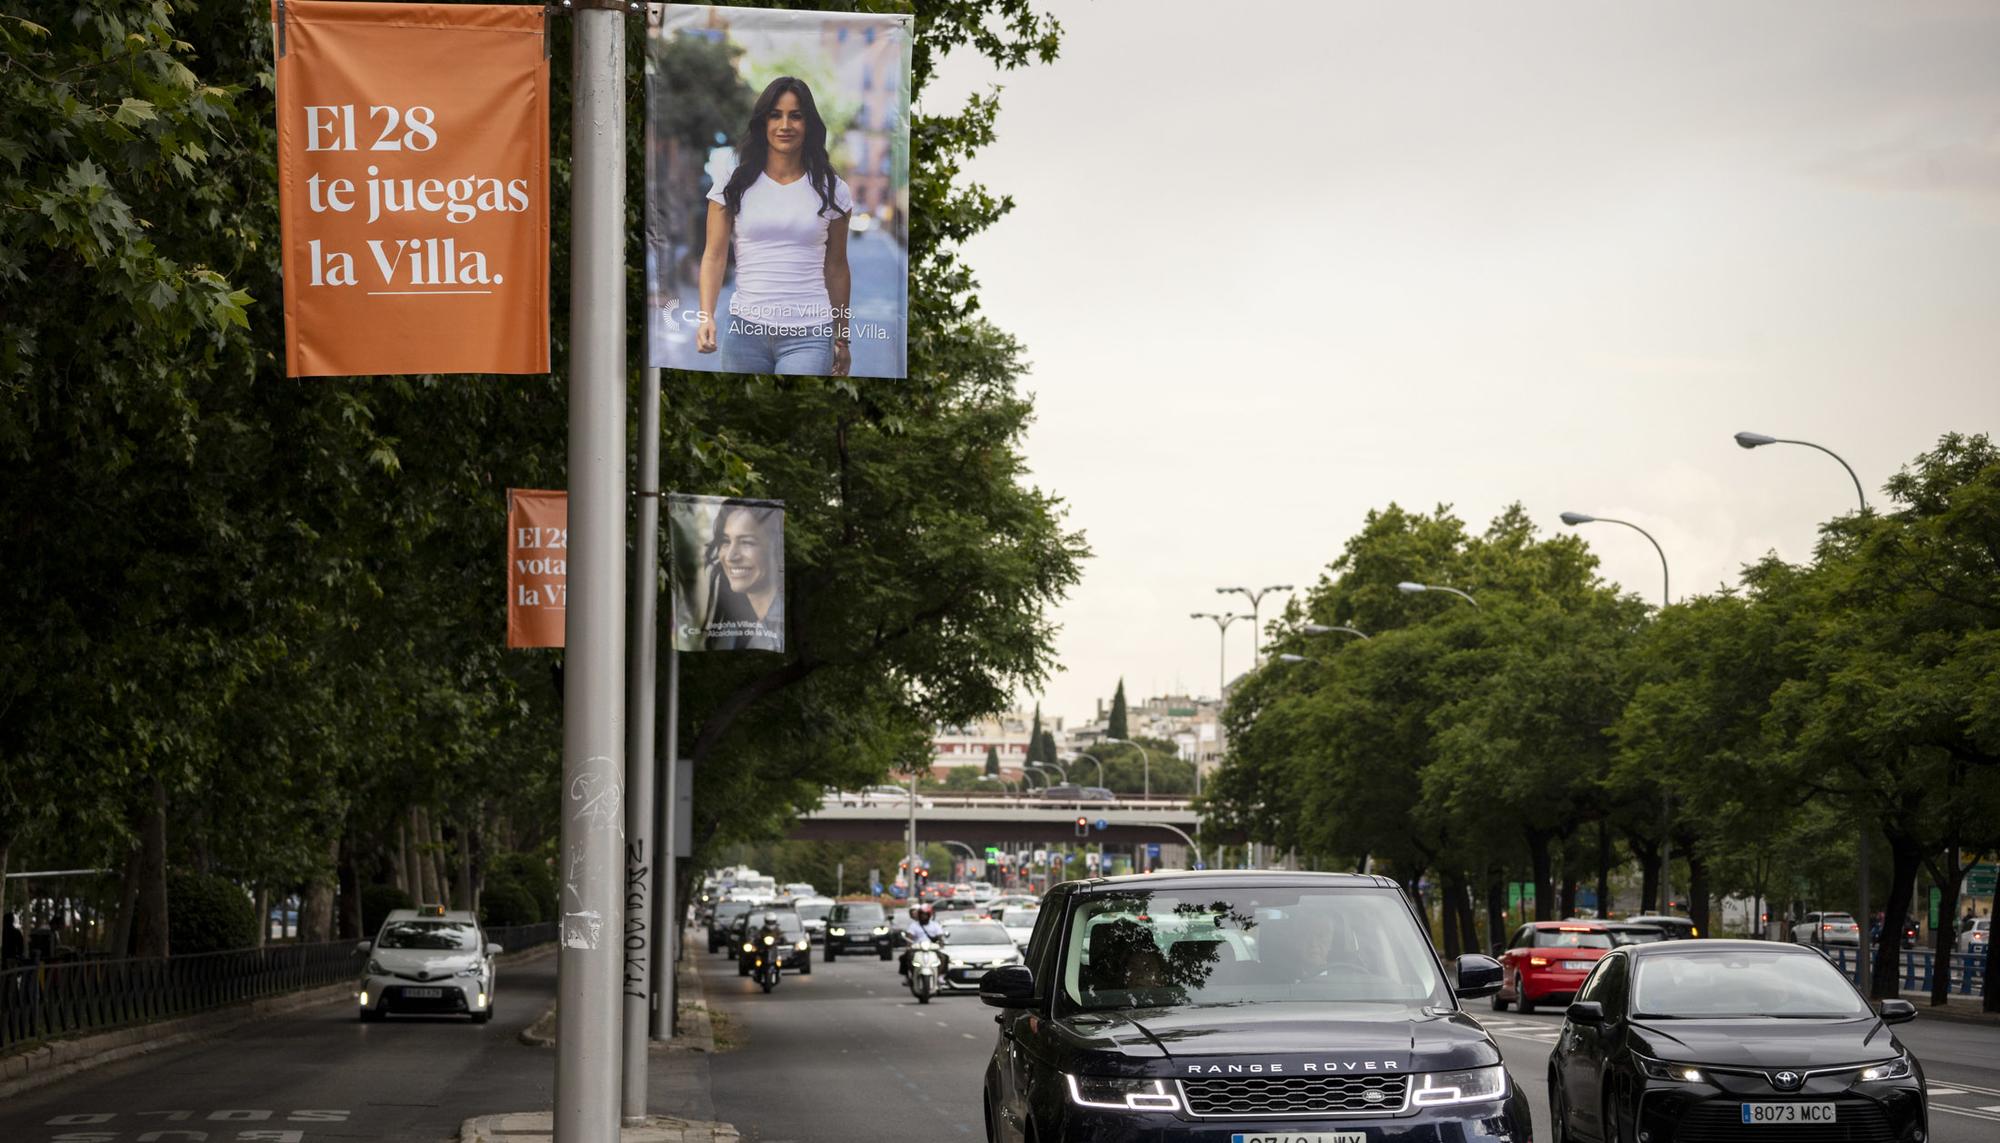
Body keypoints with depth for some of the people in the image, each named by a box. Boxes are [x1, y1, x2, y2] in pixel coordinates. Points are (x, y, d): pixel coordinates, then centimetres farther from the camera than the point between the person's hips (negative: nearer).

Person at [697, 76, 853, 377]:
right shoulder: (734, 184, 4)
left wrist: (842, 338, 15)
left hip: (809, 336, -1)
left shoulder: (830, 190, 6)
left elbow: (836, 268, 11)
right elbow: (715, 256, 2)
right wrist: (706, 316, -13)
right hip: (745, 329, 1)